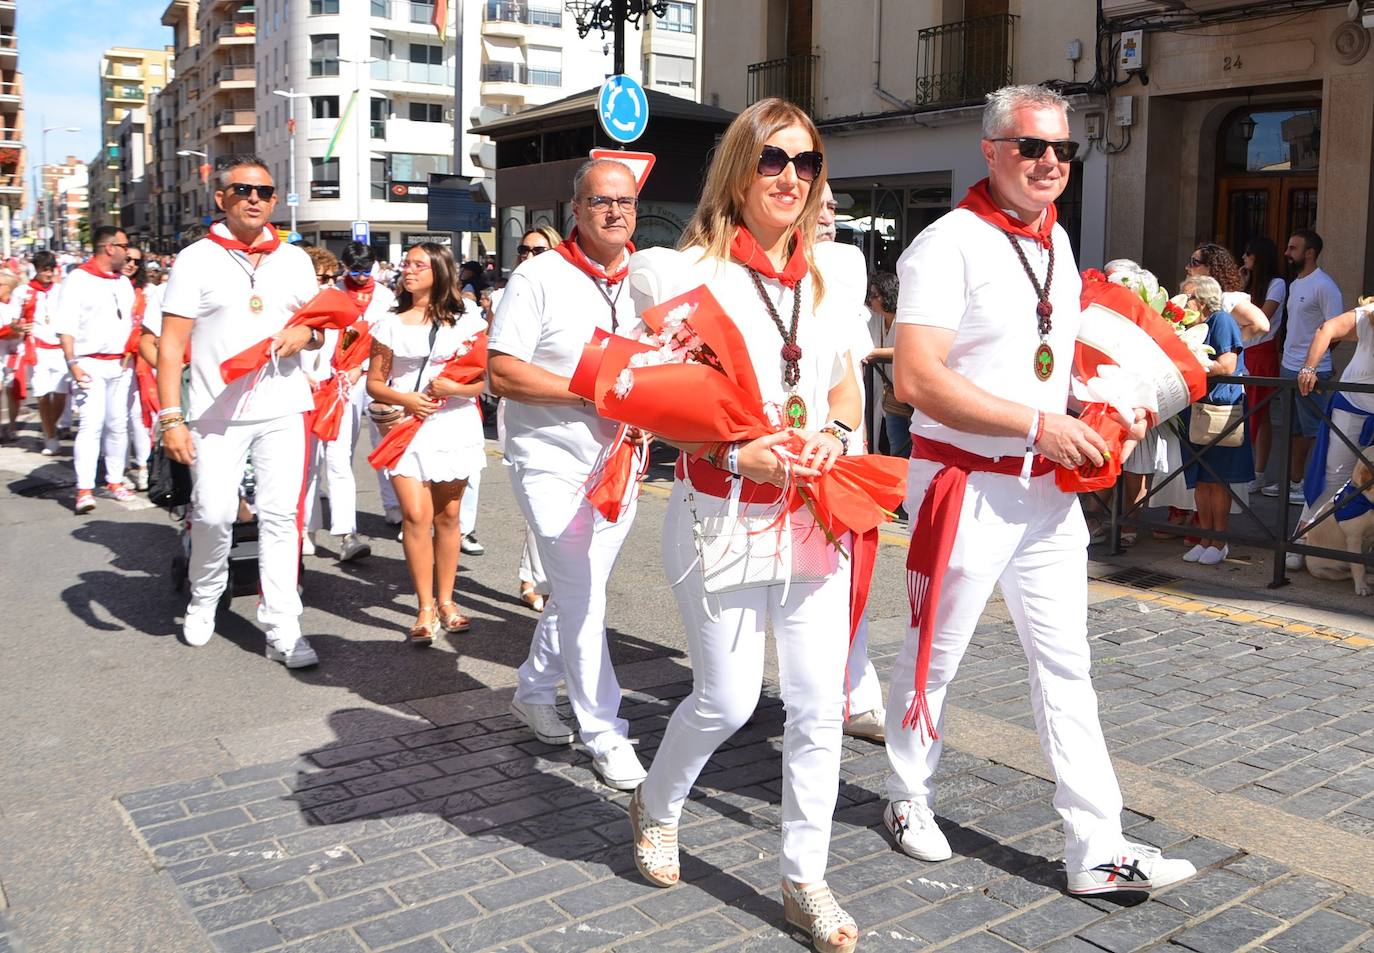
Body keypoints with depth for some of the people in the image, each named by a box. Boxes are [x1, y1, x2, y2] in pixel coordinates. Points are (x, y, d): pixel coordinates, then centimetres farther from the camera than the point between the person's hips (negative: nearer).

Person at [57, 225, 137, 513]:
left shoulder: (124, 282, 15)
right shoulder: (78, 279, -5)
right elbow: (66, 327, -9)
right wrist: (72, 364, -16)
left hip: (120, 364, 6)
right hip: (91, 364, -6)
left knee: (118, 424, 9)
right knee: (91, 424, -12)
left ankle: (115, 480, 19)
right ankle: (84, 489, -12)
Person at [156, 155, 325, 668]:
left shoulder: (295, 259, 12)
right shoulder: (196, 259, 1)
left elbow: (318, 330, 20)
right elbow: (171, 342, -3)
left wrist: (306, 333, -5)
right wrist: (171, 417, -12)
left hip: (284, 409, 2)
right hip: (216, 411, -2)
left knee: (281, 516, -1)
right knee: (213, 514, -5)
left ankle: (282, 630, 3)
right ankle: (203, 601, 24)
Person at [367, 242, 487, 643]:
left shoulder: (466, 321, 4)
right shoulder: (391, 325, 7)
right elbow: (374, 382, 7)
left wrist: (455, 388, -16)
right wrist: (405, 400, -11)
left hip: (455, 426, 0)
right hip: (407, 428, 0)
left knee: (448, 516, 8)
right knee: (416, 515, -10)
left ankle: (446, 600, 21)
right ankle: (425, 608, -2)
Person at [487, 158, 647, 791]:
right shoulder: (539, 278, -9)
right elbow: (502, 374, -14)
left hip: (618, 464, 6)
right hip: (552, 462, -5)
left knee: (579, 592, 15)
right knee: (583, 597, -5)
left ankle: (533, 692, 36)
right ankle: (604, 735, 6)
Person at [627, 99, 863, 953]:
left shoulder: (830, 275, 8)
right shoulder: (695, 271, -7)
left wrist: (837, 433, -4)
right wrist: (736, 453, -21)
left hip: (813, 515, 5)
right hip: (723, 517, -4)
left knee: (821, 703, 5)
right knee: (728, 700, 4)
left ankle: (806, 880, 23)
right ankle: (657, 806, 37)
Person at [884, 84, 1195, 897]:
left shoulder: (1057, 242, 12)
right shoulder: (950, 245, -14)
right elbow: (917, 379, -24)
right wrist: (1037, 424, -23)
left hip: (1049, 488, 7)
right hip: (966, 485, -7)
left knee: (1066, 667, 7)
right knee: (936, 654, 8)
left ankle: (1098, 851, 14)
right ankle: (910, 800, 30)